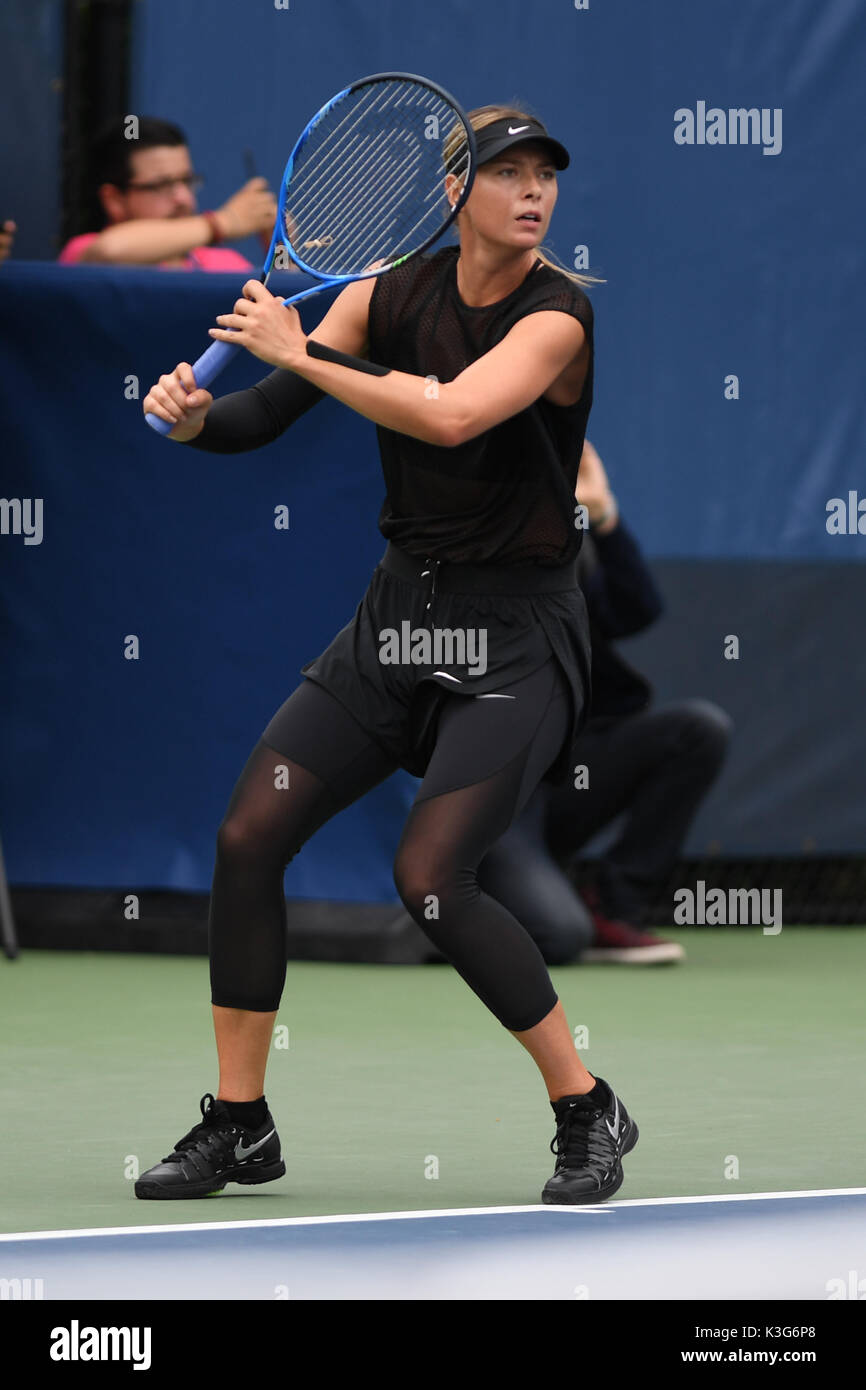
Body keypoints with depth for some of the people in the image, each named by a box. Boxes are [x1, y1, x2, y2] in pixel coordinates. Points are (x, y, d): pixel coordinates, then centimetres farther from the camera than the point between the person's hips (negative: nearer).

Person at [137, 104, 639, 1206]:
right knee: (248, 837, -2)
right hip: (397, 611, 6)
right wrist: (195, 417, -21)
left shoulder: (556, 317, -16)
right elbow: (263, 417, 1)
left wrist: (299, 352, -23)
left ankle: (587, 1111, -1)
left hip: (515, 633, -6)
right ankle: (237, 1125, 11)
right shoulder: (390, 294, 1)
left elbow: (451, 415, -32)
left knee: (430, 879, -19)